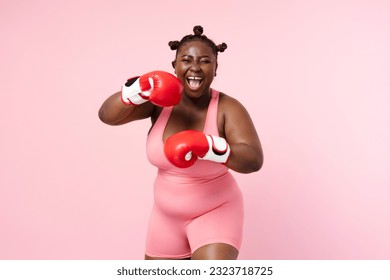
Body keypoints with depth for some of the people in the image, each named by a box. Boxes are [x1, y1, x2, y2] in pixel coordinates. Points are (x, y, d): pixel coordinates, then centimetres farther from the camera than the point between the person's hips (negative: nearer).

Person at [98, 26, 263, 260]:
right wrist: (140, 89, -31)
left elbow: (254, 160, -29)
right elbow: (107, 115, -15)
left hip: (215, 213, -4)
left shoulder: (228, 108, -19)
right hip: (167, 215, 5)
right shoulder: (161, 101, -9)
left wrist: (206, 146, -44)